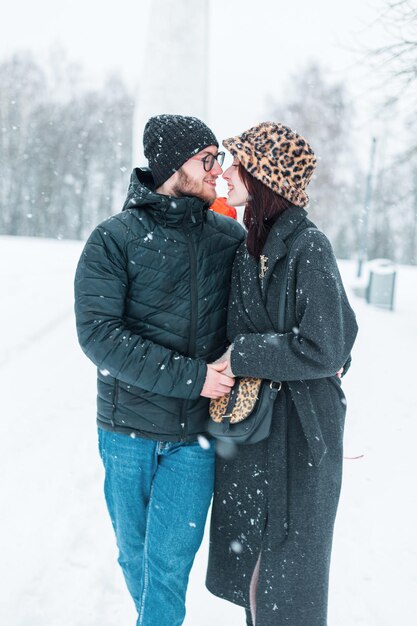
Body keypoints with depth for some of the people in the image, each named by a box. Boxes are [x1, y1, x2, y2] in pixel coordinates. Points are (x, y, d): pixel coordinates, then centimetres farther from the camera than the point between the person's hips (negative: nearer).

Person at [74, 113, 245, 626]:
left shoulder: (230, 237, 1)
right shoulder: (114, 239, -8)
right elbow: (98, 334, -16)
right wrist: (190, 375, -21)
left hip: (196, 433, 1)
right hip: (128, 429, 0)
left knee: (170, 561, -1)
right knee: (134, 554, 17)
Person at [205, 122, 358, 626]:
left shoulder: (308, 248, -16)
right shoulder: (249, 246, 8)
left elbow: (322, 350, -19)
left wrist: (241, 356, -15)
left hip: (297, 433, -8)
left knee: (289, 571, 6)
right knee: (247, 562, 17)